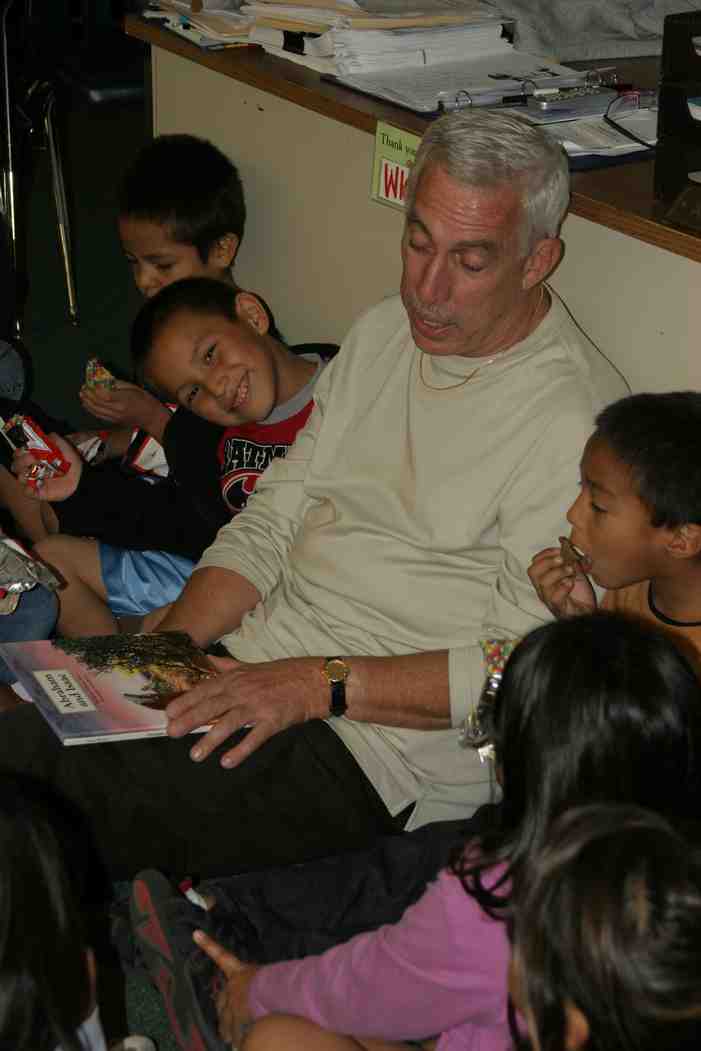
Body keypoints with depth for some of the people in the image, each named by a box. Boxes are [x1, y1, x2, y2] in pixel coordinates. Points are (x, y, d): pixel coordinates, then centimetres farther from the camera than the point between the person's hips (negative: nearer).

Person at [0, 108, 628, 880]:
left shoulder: (575, 421, -13)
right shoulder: (384, 334, 13)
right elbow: (272, 518, 15)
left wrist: (323, 685, -22)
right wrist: (171, 641, -2)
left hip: (374, 752, -8)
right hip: (247, 663, 8)